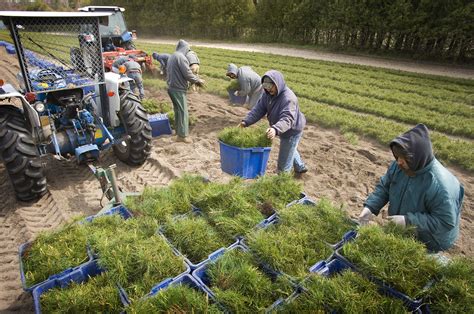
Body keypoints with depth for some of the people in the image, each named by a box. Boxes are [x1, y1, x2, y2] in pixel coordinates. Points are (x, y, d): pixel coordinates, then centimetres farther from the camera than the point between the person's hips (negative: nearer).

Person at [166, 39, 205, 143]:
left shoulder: (172, 56, 14)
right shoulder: (181, 57, -16)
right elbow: (187, 74, -20)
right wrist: (198, 80, -4)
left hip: (171, 87, 10)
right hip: (178, 89, -9)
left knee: (177, 110, 18)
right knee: (183, 111, -4)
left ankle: (178, 131, 28)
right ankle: (182, 135, -1)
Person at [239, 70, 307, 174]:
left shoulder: (288, 98, -35)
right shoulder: (268, 94, -8)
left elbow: (287, 119, -47)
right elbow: (258, 109, -11)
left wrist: (275, 129, -65)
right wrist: (246, 121, -25)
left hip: (292, 131, -10)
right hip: (284, 130, 10)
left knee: (283, 165, -1)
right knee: (290, 149, 35)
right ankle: (300, 167, 60)